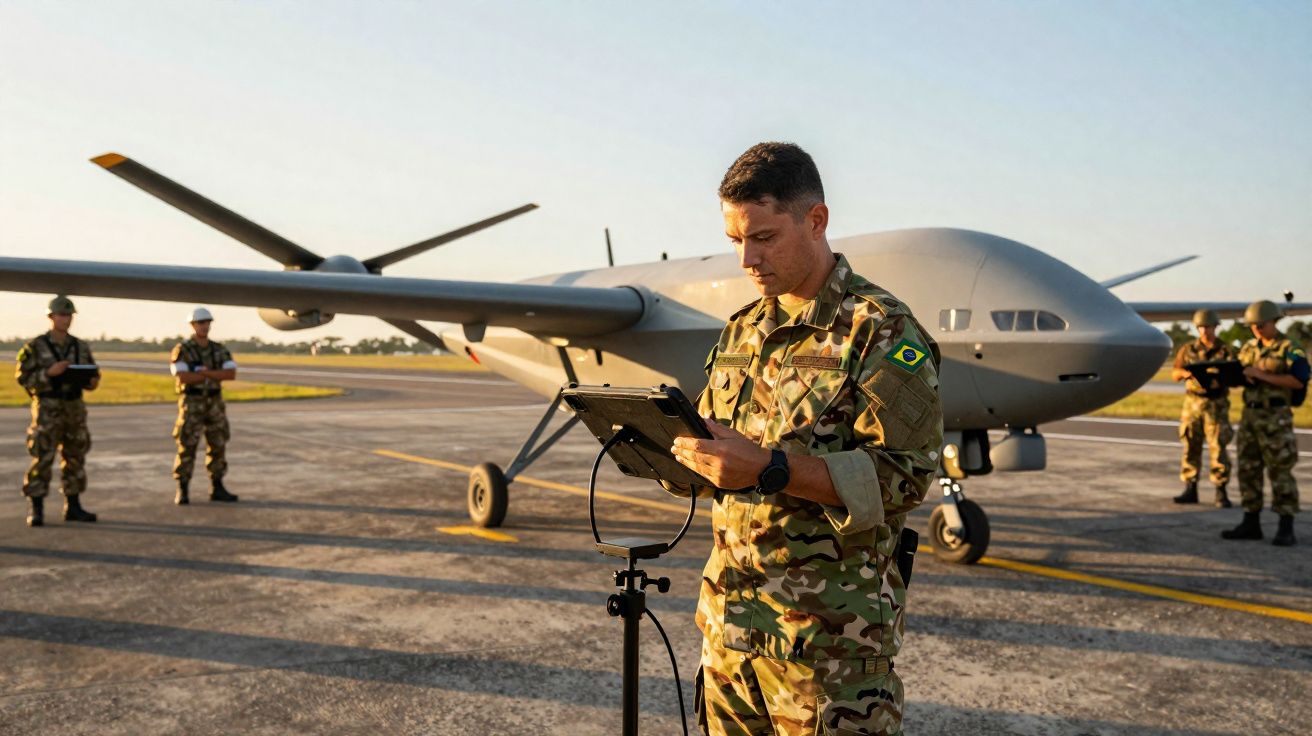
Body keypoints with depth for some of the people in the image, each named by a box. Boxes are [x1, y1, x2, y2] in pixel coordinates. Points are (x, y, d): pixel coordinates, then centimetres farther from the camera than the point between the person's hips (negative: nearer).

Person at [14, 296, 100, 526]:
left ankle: (73, 507, 14)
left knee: (75, 458, 6)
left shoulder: (82, 348, 8)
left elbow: (92, 379, 12)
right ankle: (35, 510, 0)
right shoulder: (35, 346, -4)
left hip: (75, 409, 4)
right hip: (47, 410, -4)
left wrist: (92, 381, -12)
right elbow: (23, 377, -7)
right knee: (42, 460, -7)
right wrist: (49, 372, -22)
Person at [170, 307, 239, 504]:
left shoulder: (219, 350, 7)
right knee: (187, 448, -6)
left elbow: (231, 374, -7)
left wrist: (206, 372, -19)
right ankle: (182, 492, 2)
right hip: (191, 405, -4)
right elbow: (183, 378, -21)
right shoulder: (181, 350, -7)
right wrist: (215, 375, -13)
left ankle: (217, 490, 14)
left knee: (218, 447, 6)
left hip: (215, 404, 5)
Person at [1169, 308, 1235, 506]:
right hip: (1192, 402, 2)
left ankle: (1221, 493, 2)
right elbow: (1174, 373, 7)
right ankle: (1190, 490, 10)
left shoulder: (1226, 351, 3)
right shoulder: (1188, 349, 9)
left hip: (1217, 404, -2)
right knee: (1190, 446, 4)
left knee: (1218, 447, -4)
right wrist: (1184, 372, -15)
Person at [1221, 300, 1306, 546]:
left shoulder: (1290, 349, -6)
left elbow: (1299, 381, -16)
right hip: (1249, 415, 7)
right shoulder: (1248, 348, 14)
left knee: (1280, 471, -5)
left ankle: (1286, 529, 0)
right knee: (1248, 470, 9)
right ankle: (1251, 523, 17)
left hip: (1276, 418, -7)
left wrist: (1262, 375, -18)